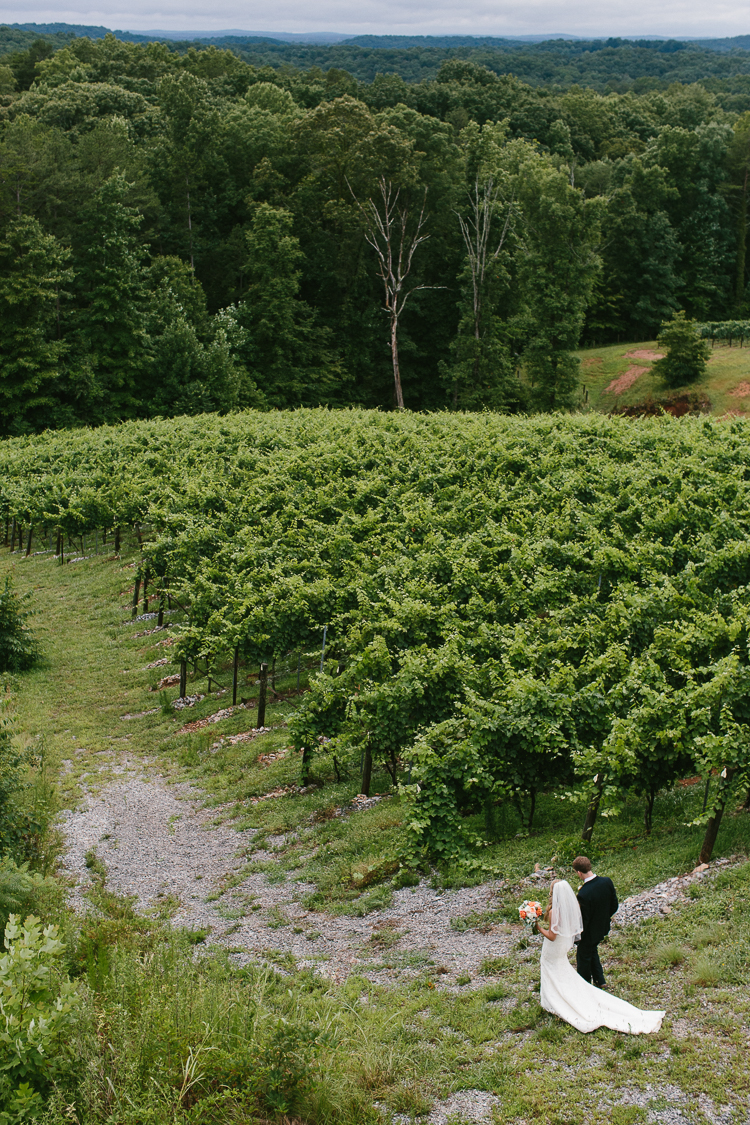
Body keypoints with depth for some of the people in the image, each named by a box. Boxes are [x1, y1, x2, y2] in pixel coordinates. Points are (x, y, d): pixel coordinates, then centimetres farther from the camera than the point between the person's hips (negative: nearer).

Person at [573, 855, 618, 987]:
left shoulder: (583, 894, -36)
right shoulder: (607, 882, -16)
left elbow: (583, 919, -25)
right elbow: (614, 906, -3)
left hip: (590, 931, -6)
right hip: (602, 928, 6)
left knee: (583, 958, 18)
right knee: (593, 951, 31)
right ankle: (599, 980, 43)